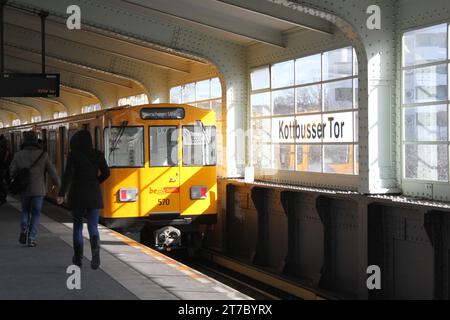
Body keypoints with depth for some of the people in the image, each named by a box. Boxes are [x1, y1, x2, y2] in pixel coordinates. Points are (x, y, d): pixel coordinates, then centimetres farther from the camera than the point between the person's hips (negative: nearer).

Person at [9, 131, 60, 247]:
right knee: (36, 214, 10)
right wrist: (57, 183, 13)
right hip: (38, 190, -1)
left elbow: (12, 172, -3)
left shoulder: (18, 155, -6)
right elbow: (52, 171, -4)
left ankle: (24, 231, 2)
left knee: (25, 211, 22)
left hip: (24, 189, 1)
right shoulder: (43, 155, -8)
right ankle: (31, 238, 3)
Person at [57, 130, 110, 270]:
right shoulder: (97, 155, 2)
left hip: (77, 195, -1)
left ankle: (78, 258, 21)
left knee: (77, 226, 15)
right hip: (94, 196, 2)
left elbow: (68, 175, -14)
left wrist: (61, 194, -14)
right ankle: (96, 249, -26)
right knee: (93, 227, 2)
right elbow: (106, 173, 3)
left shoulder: (73, 155, -7)